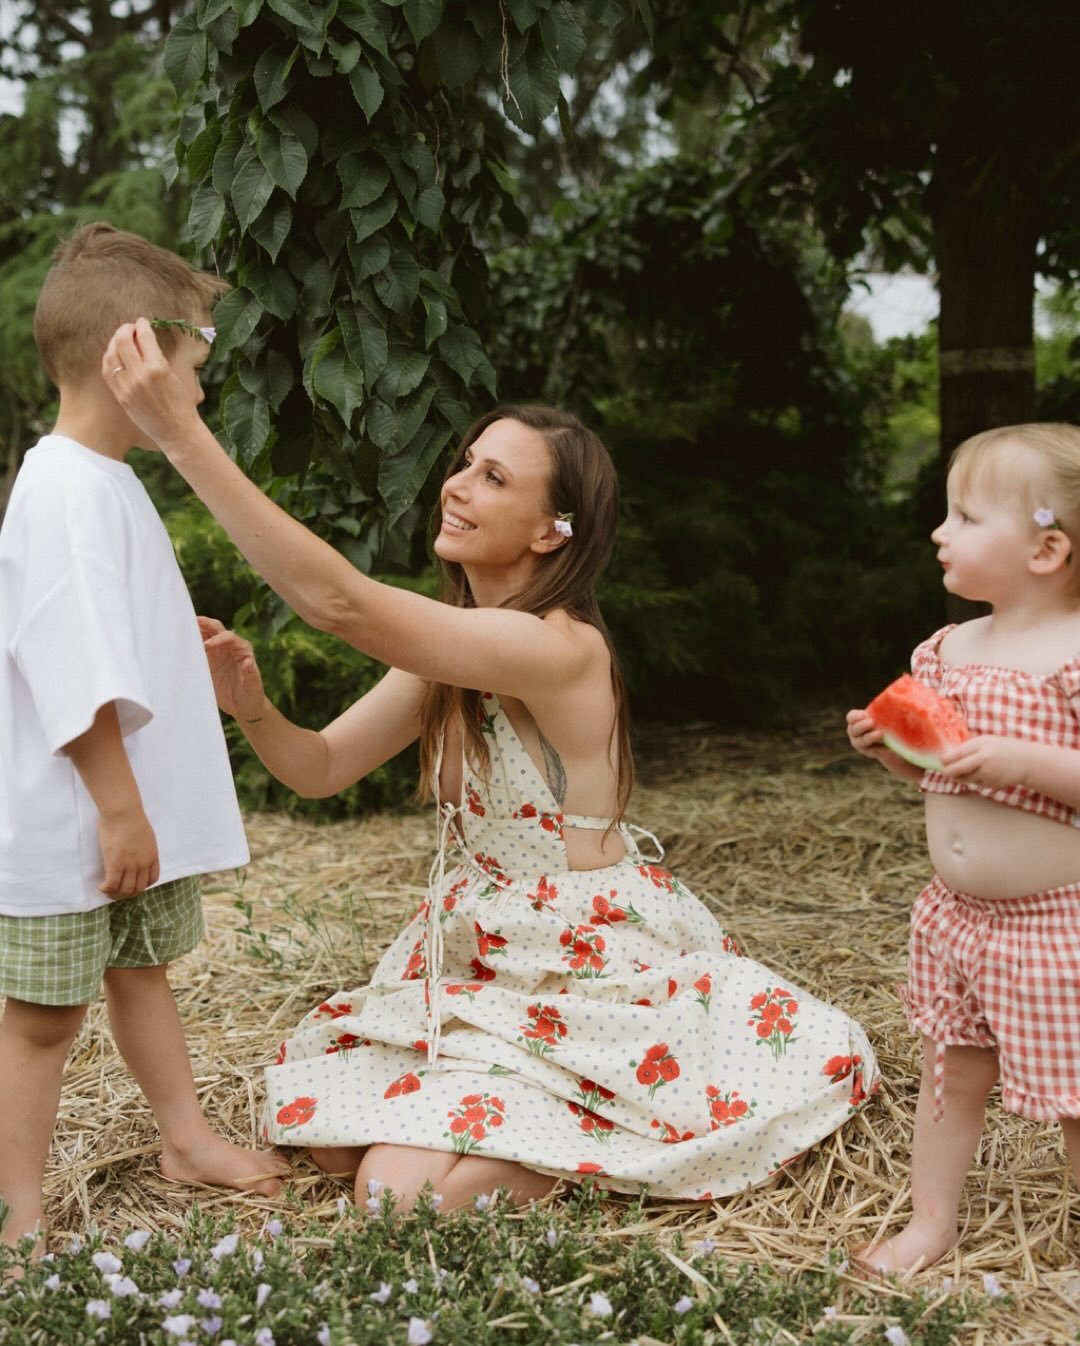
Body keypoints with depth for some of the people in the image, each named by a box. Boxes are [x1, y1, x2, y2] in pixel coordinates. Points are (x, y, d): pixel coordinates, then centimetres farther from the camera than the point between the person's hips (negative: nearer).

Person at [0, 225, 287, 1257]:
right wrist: (120, 809, -23)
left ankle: (187, 1137, 37)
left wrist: (179, 641, 13)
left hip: (130, 809, 10)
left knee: (138, 967, 22)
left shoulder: (107, 481, 12)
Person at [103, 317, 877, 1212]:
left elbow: (341, 603, -34)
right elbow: (323, 767, 4)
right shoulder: (456, 647, 5)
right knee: (322, 1121, 2)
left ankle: (604, 1138, 5)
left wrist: (180, 431, -35)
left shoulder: (560, 649, -25)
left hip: (585, 974, -9)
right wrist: (250, 705, -19)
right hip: (483, 963, 9)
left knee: (402, 1191, -17)